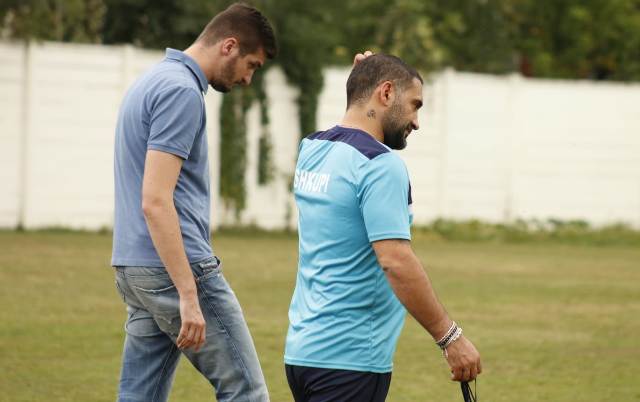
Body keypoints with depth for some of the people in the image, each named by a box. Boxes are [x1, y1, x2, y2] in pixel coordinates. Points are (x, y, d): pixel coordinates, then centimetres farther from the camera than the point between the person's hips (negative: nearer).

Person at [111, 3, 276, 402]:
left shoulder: (152, 81, 17)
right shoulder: (182, 91, -15)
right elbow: (156, 202, -22)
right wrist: (189, 296, -25)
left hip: (136, 270, 10)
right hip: (176, 269, -10)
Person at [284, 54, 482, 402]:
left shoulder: (311, 150, 10)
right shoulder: (380, 166, -16)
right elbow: (396, 262, -24)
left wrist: (363, 76, 20)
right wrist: (450, 337, -19)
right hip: (350, 360, -9)